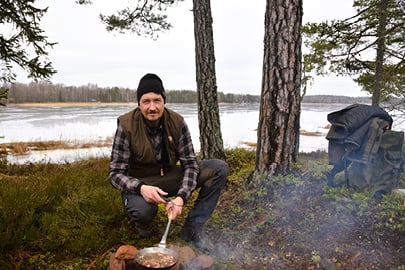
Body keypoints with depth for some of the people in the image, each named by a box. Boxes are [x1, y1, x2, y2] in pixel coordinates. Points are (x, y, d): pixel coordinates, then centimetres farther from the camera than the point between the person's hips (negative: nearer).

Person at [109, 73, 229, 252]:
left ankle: (192, 228, -7)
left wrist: (181, 197, -28)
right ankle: (142, 222, 2)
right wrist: (141, 188, -37)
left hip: (169, 177, 4)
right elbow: (116, 173, -17)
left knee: (219, 168, -13)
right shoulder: (126, 125, -19)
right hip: (140, 183, -3)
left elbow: (190, 163, -11)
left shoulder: (177, 122, -12)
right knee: (142, 209, -40)